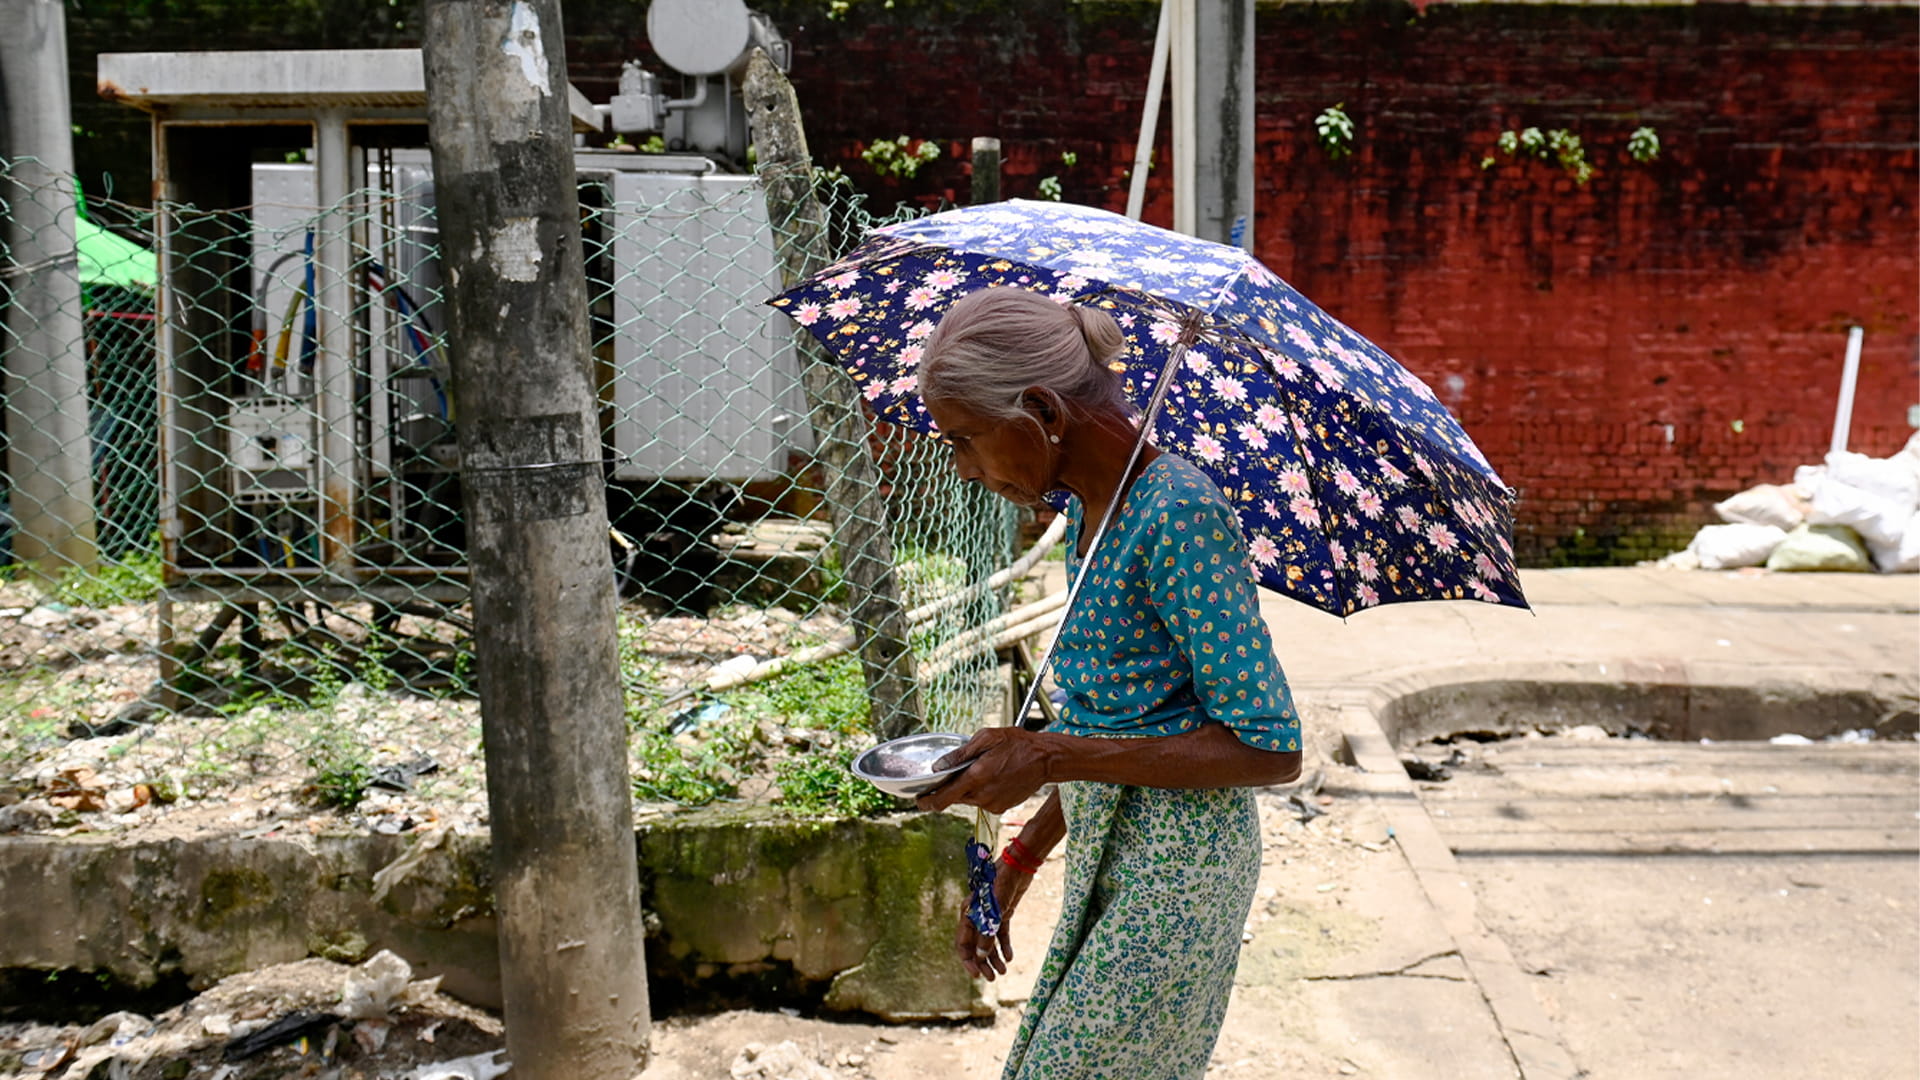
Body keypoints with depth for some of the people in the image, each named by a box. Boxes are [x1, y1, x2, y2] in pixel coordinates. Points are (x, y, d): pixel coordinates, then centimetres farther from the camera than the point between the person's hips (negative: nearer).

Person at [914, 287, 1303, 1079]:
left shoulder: (1178, 515, -21)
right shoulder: (1087, 510, 6)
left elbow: (1269, 749, -21)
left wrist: (1049, 756, -23)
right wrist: (1020, 861, 12)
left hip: (1175, 868, -8)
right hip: (1106, 854, 9)